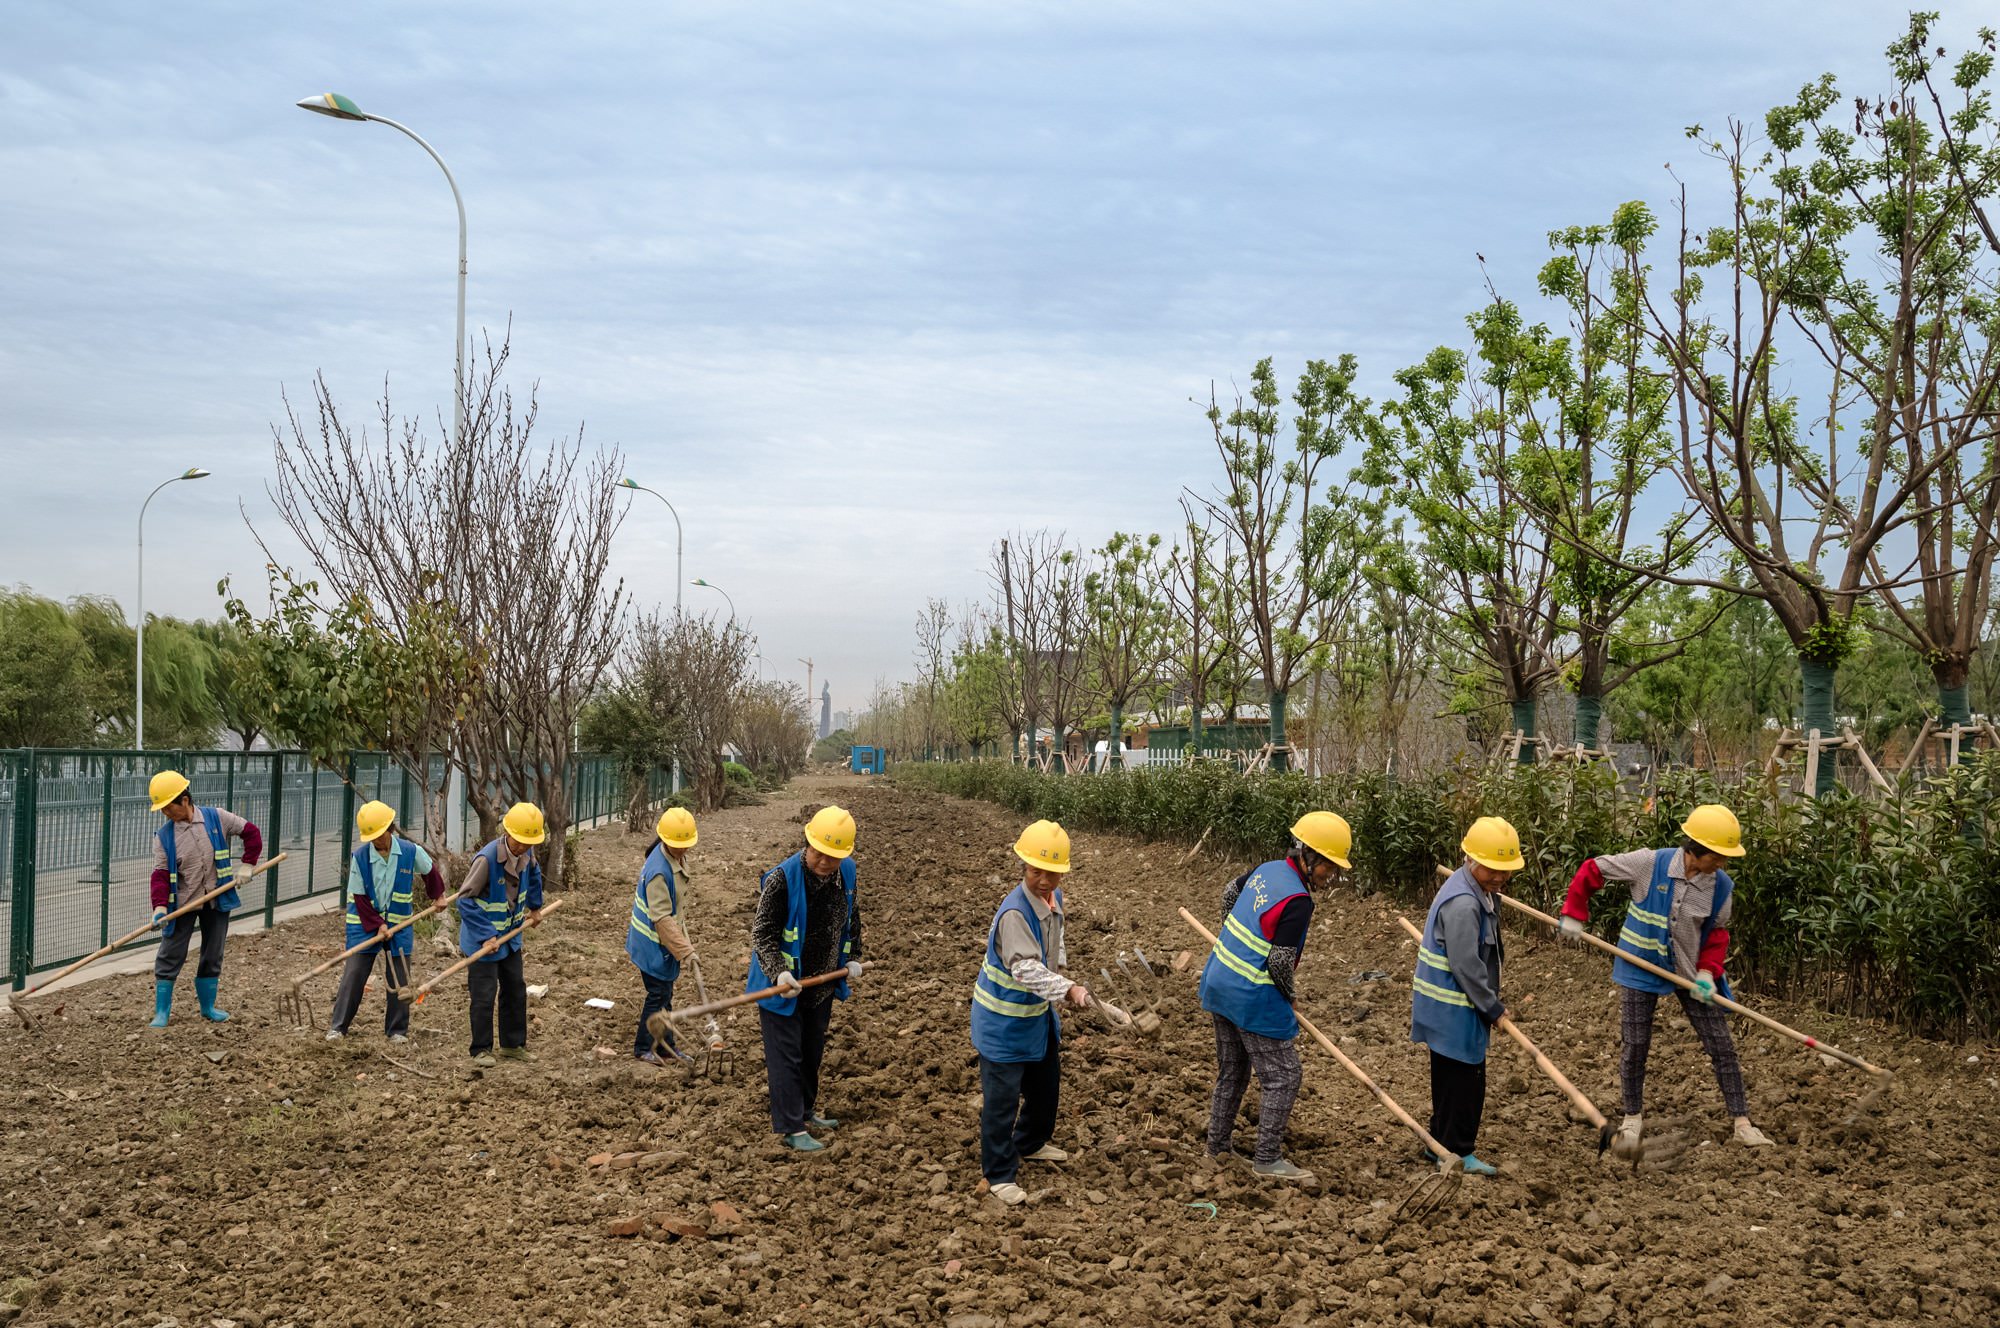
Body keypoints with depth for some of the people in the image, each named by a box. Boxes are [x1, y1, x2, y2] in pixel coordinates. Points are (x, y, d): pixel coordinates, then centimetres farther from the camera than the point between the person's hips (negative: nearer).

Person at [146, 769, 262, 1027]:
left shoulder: (217, 818, -6)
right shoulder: (164, 836, -6)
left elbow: (251, 833, 3)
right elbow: (161, 873, -11)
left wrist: (247, 864, -5)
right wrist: (160, 906, -23)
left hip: (216, 901, 1)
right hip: (182, 904, -1)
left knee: (212, 957, 12)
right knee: (169, 957, -1)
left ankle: (208, 1007, 25)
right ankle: (161, 1013, 7)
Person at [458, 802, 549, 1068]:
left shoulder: (526, 854, -8)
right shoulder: (487, 859, -29)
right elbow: (465, 899, -25)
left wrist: (535, 907, 20)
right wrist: (486, 936, -26)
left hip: (510, 936, 7)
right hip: (483, 939, -7)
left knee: (516, 991, 15)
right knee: (484, 996, -4)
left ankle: (513, 1045, 28)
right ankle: (481, 1050, 10)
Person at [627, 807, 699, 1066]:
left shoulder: (676, 857, 0)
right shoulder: (659, 871, -30)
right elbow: (662, 918, -30)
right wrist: (684, 950, -30)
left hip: (663, 939, 9)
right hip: (653, 943, -9)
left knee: (665, 993, 17)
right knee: (658, 994, 1)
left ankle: (666, 1045, 28)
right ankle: (643, 1048, 16)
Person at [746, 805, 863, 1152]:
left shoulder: (846, 873, -5)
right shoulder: (781, 879, -25)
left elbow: (851, 918, 14)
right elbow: (763, 934, -22)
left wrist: (853, 958, 7)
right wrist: (779, 973, -34)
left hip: (821, 984, 6)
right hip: (784, 987, -6)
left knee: (812, 1052, 21)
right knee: (786, 1057, 0)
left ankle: (806, 1110, 38)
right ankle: (791, 1128, 8)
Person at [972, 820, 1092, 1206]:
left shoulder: (1053, 898, -4)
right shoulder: (1015, 913, -31)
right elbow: (1026, 969, -42)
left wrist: (1059, 967, 6)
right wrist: (1068, 989, -52)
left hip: (1037, 1014, 9)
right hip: (1003, 1019, -9)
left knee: (1046, 1083, 24)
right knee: (1002, 1098, -1)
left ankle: (1030, 1144, 47)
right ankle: (1000, 1176, 13)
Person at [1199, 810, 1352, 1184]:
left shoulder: (1269, 870, 3)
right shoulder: (1298, 901, -23)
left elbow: (1229, 894, 22)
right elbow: (1280, 963, -22)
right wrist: (1290, 993, -1)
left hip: (1219, 982, 9)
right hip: (1253, 999, -9)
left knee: (1231, 1071, 20)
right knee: (1282, 1076, 1)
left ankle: (1218, 1145, 29)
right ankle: (1268, 1159, 5)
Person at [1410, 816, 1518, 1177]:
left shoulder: (1478, 893, 9)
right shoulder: (1462, 904, -25)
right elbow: (1466, 965, -25)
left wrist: (1490, 1004, 20)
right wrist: (1493, 1008, -15)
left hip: (1453, 1007, 10)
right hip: (1454, 1009, -10)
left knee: (1451, 1076, 19)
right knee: (1463, 1077, 0)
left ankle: (1442, 1143, 31)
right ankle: (1457, 1152, 10)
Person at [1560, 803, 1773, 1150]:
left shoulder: (1721, 886, -13)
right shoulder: (1649, 864, -22)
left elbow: (1717, 933, 2)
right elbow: (1592, 870, -11)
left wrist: (1707, 971, -12)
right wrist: (1574, 915, -5)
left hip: (1690, 973, 2)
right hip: (1642, 968, -2)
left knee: (1721, 1046, 2)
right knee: (1635, 1046, 5)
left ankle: (1742, 1124, 13)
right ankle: (1633, 1118, 26)